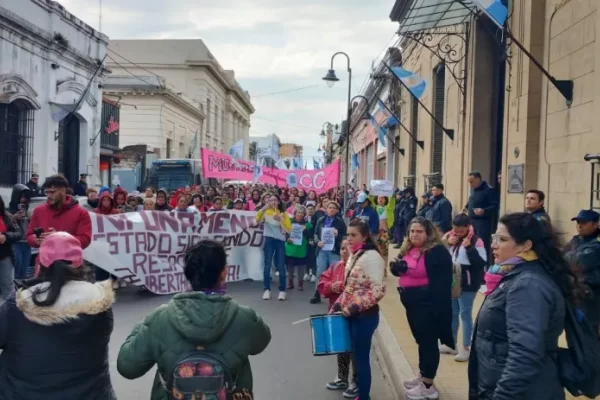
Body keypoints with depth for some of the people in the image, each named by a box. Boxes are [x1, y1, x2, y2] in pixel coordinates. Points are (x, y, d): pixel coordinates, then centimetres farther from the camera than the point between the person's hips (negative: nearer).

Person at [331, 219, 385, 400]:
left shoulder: (371, 256, -16)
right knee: (356, 356, 13)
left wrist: (354, 308, -21)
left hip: (365, 316, -8)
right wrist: (338, 305, 11)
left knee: (361, 357, 0)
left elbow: (378, 290, -22)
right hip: (352, 315, 8)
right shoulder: (354, 256, 11)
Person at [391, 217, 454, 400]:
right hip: (412, 304, 8)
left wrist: (438, 308, -23)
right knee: (421, 341, 20)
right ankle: (422, 375, 34)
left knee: (429, 342, 1)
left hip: (428, 305, -8)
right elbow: (398, 270, 19)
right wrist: (397, 266, -5)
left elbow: (442, 283, -20)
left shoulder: (437, 252, -15)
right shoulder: (408, 249, 9)